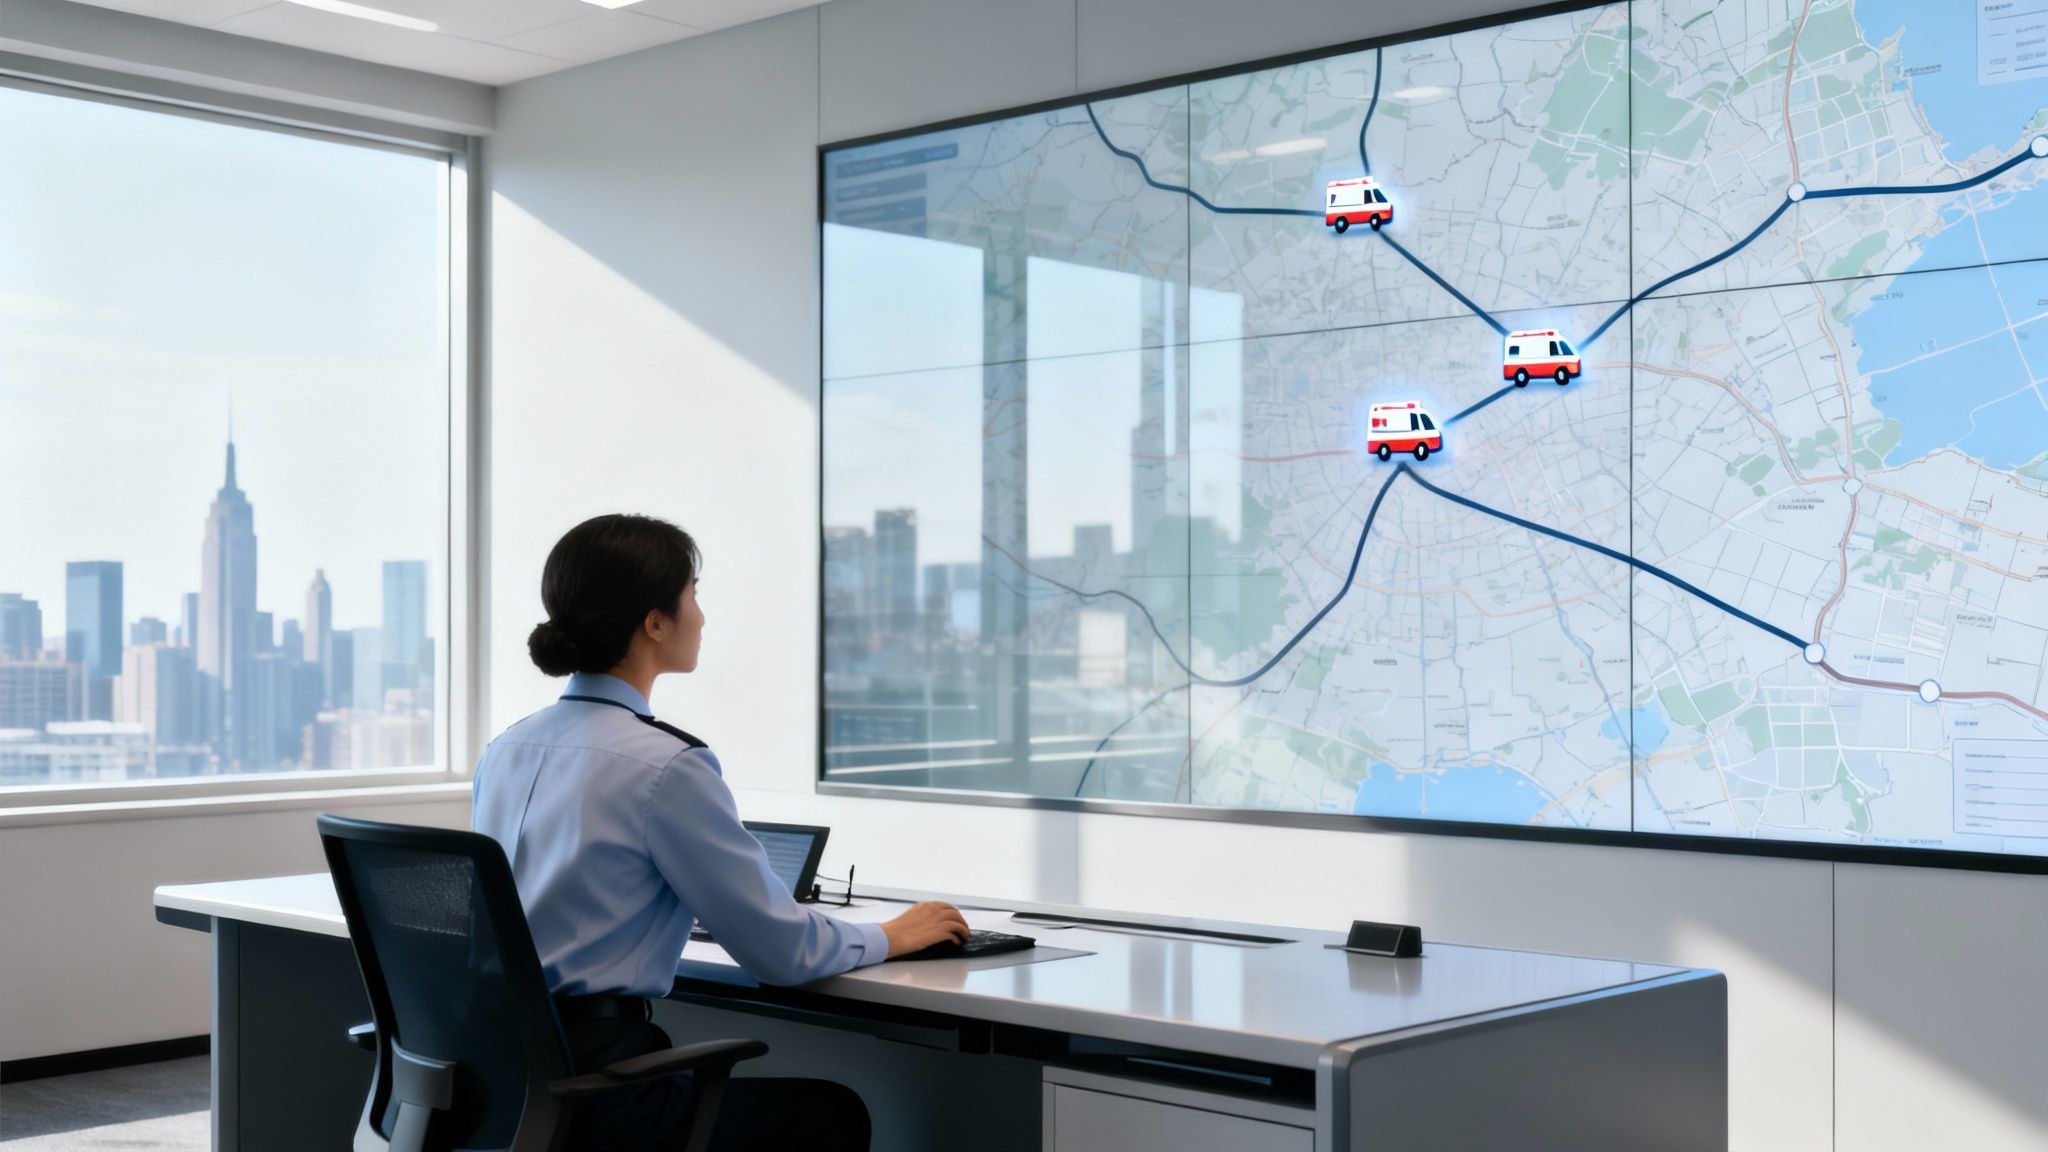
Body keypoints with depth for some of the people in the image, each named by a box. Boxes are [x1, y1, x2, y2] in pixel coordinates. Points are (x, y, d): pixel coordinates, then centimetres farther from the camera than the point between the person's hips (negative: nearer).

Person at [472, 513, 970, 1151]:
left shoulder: (504, 750, 9)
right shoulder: (665, 764, -15)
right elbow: (782, 950, -10)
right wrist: (892, 937, 9)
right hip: (586, 1098, -8)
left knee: (723, 1070, 28)